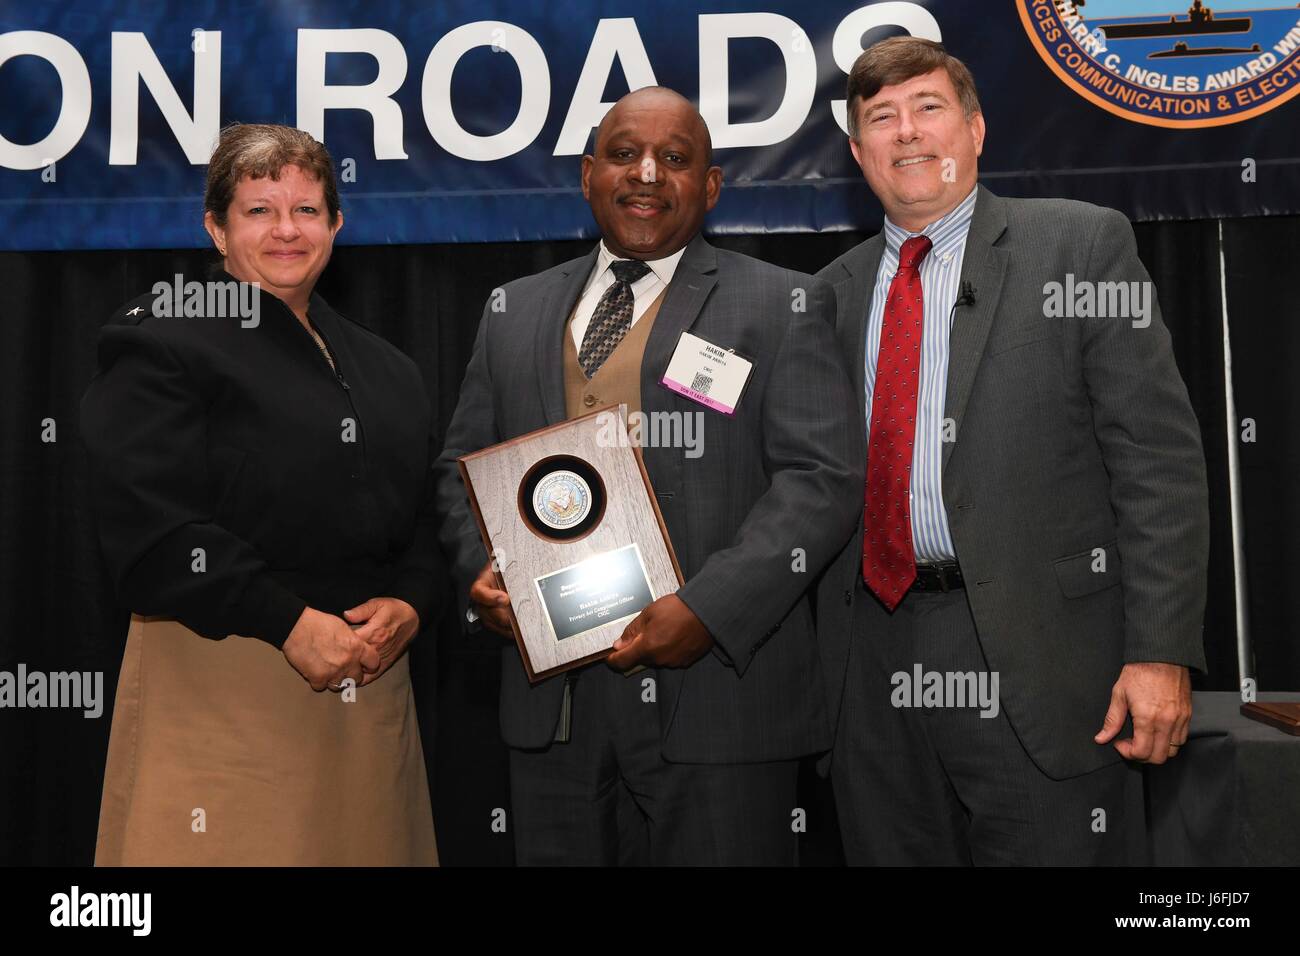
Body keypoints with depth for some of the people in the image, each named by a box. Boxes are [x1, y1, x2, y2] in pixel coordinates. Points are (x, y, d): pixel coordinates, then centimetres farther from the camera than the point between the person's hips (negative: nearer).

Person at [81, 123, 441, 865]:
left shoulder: (386, 370, 17)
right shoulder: (163, 337, -1)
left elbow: (425, 520, 17)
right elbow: (150, 525, -12)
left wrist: (410, 606, -4)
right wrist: (290, 623, -16)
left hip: (370, 679, 5)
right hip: (220, 682, -5)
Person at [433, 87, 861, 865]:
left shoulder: (782, 305, 1)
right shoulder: (515, 312, 15)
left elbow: (823, 478, -8)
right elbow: (463, 466, 17)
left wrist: (708, 609, -18)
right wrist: (480, 569, -2)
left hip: (717, 692, -3)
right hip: (551, 702, 4)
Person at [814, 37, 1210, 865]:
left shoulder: (1084, 244, 0)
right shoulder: (837, 290, 13)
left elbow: (1160, 458, -5)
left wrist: (1161, 650, -12)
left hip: (1033, 655, -3)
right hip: (875, 659, 4)